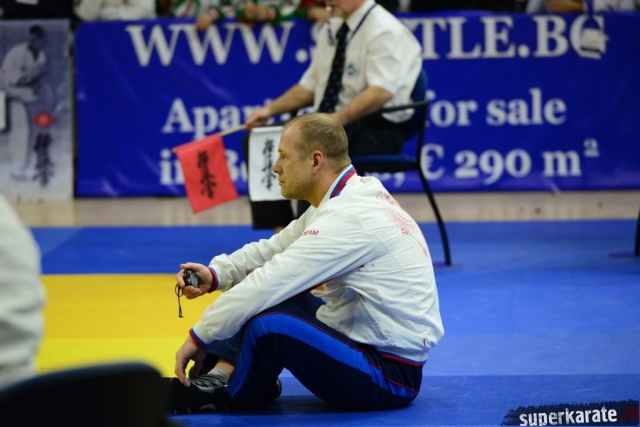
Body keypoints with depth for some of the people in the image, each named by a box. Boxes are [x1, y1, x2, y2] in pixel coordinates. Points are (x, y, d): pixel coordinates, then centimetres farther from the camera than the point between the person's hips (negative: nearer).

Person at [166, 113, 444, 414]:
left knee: (267, 324, -29)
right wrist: (215, 274, -3)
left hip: (392, 376, -11)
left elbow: (268, 284, -23)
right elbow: (274, 250, 14)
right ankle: (223, 376, 3)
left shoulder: (348, 218, -23)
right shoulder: (353, 195, 8)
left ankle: (225, 395, -2)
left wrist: (199, 337, -14)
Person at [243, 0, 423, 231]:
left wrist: (338, 119, -36)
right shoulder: (332, 30, 14)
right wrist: (270, 109, 4)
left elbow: (382, 91, -25)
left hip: (377, 128, -9)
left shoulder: (384, 30, -12)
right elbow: (310, 86, 19)